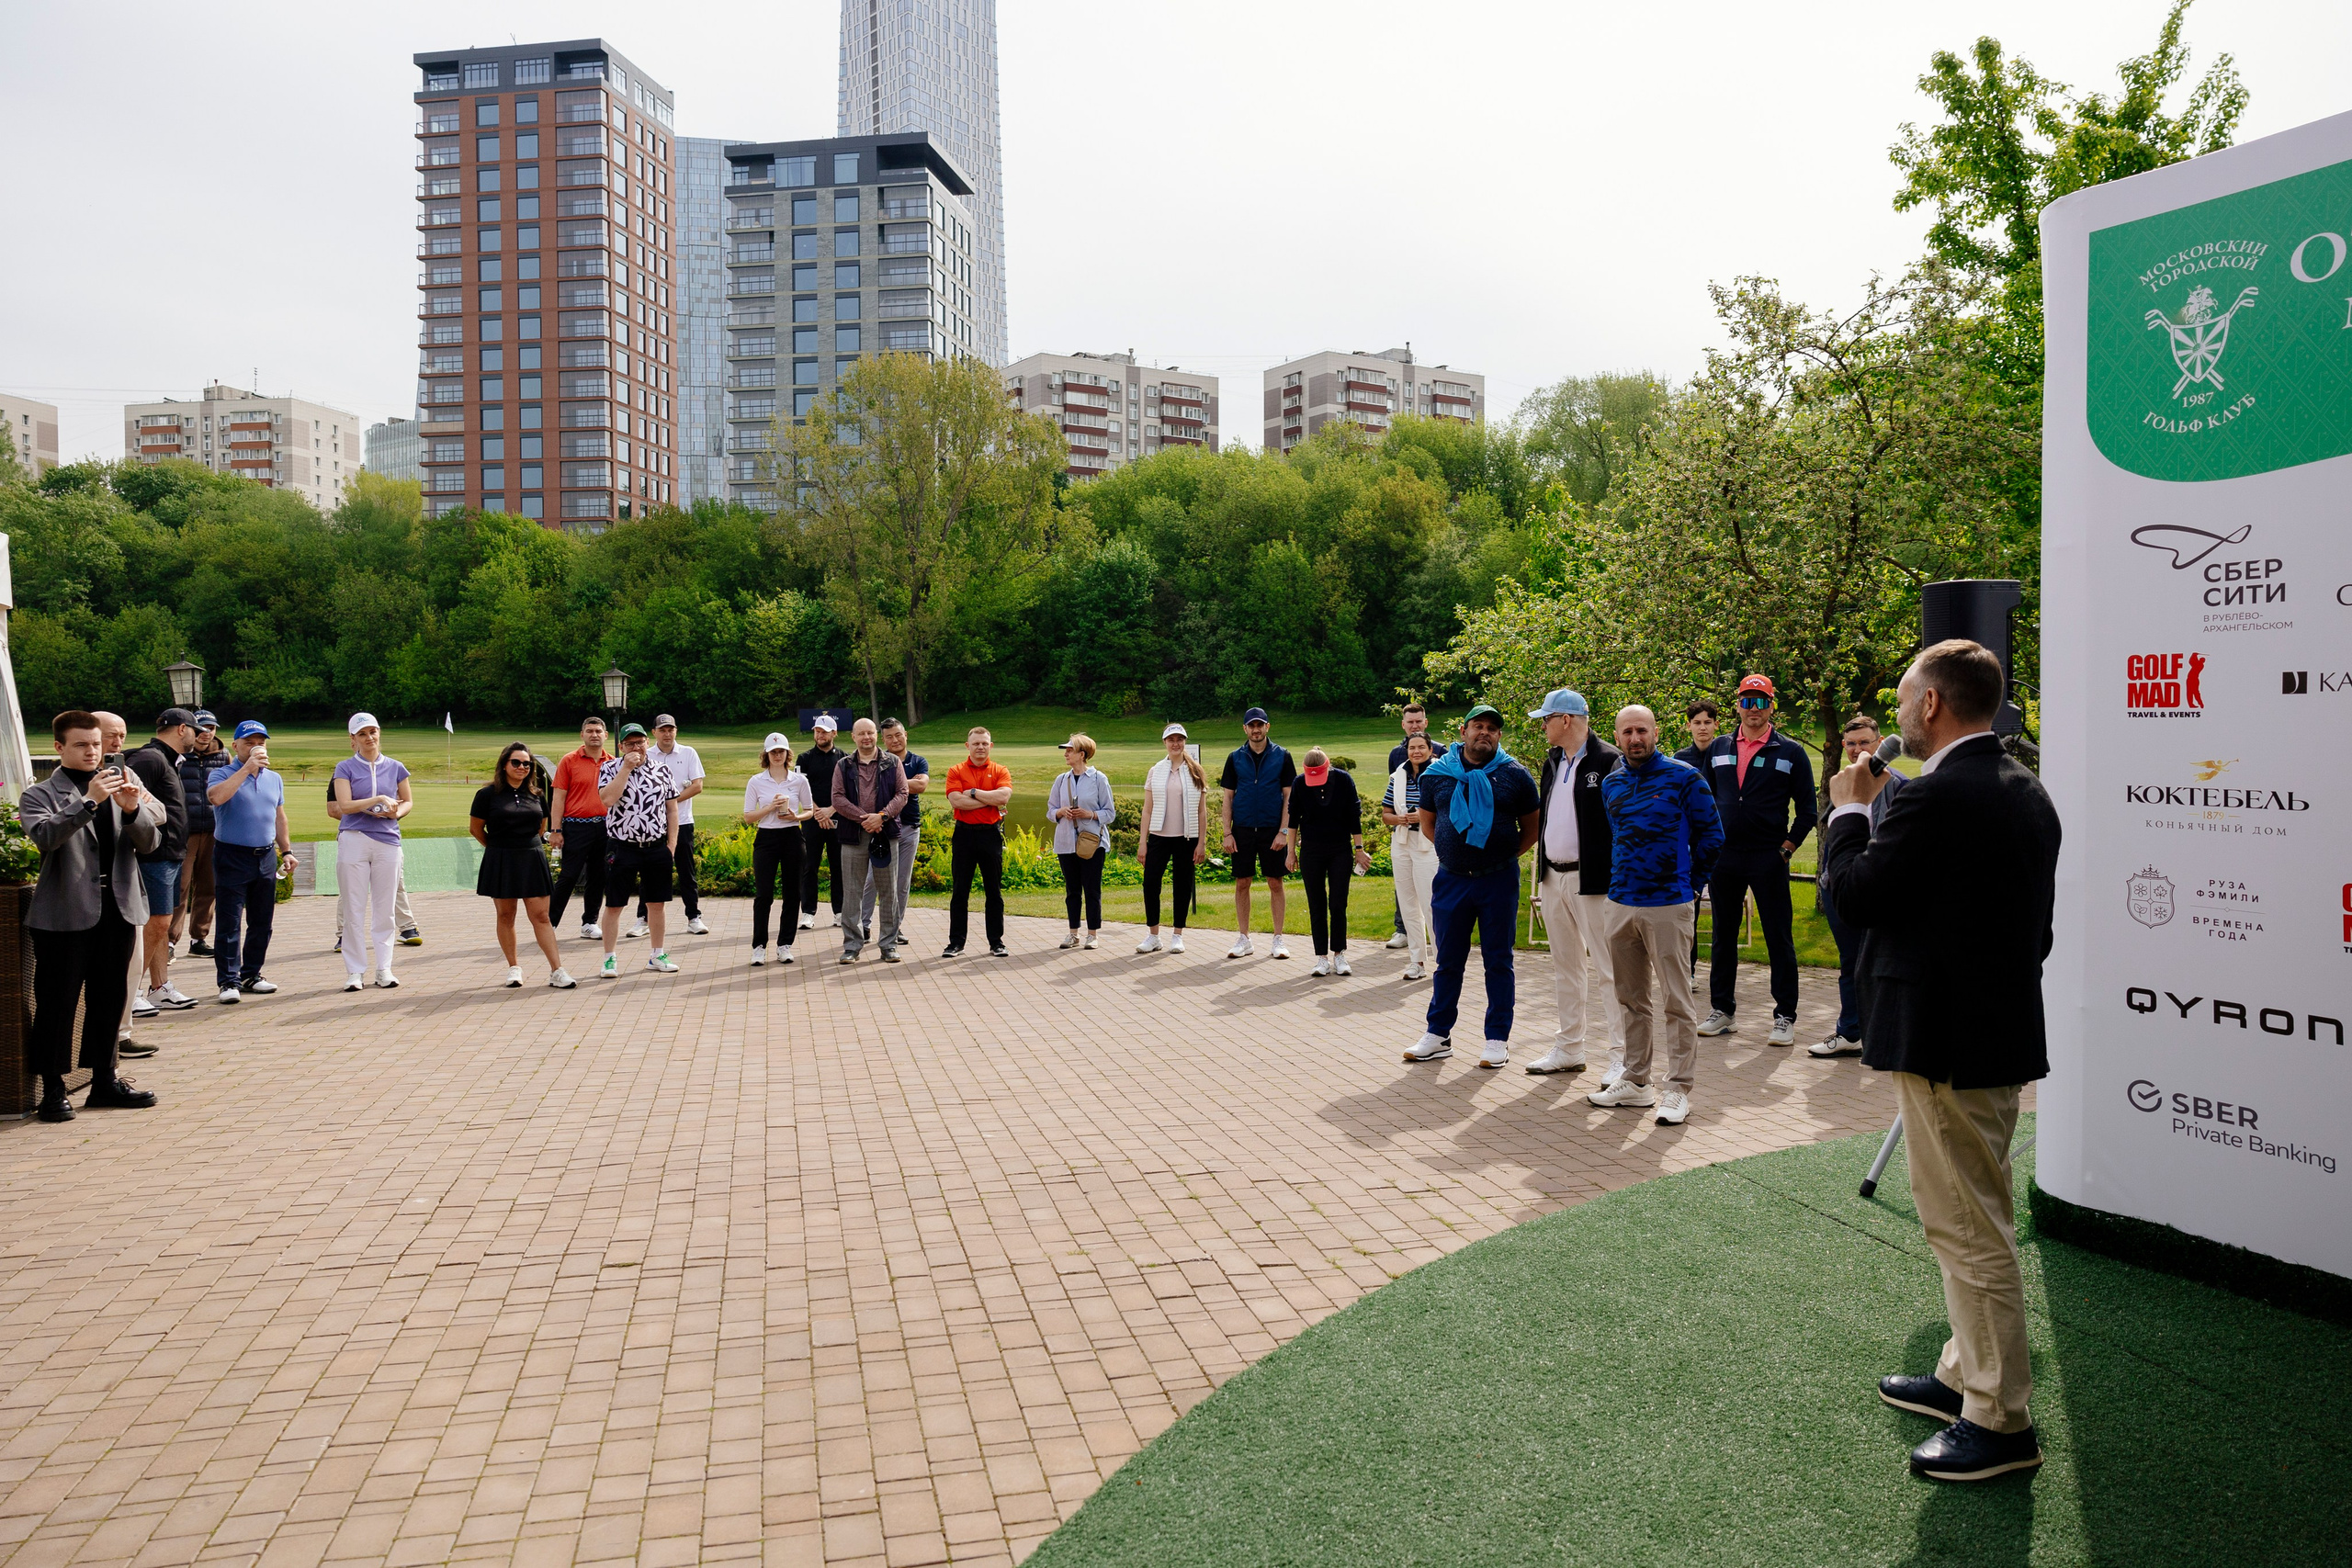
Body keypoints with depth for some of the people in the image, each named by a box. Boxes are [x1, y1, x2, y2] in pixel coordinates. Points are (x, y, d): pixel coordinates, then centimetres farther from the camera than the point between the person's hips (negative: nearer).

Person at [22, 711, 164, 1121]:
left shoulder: (124, 783, 11)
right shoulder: (38, 794, 0)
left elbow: (151, 842, 3)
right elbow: (44, 836, -20)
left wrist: (133, 810, -15)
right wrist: (90, 801, -28)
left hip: (119, 909, 4)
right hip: (65, 913, -4)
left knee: (109, 999, 12)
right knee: (56, 1003, 0)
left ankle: (104, 1080, 24)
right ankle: (53, 1090, 8)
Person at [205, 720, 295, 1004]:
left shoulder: (274, 779, 14)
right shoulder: (222, 774, -3)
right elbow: (216, 797, -26)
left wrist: (286, 851, 16)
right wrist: (246, 768, -25)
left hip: (265, 857, 5)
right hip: (232, 856, -5)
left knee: (262, 922, 9)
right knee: (230, 924, -5)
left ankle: (251, 975, 19)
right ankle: (228, 981, -2)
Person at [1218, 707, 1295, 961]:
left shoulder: (1282, 756, 2)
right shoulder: (1236, 758, 6)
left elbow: (1289, 797, 1)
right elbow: (1228, 798, 7)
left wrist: (1284, 831, -8)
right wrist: (1227, 833, -1)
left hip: (1273, 830, -1)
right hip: (1242, 830, 1)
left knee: (1275, 883, 3)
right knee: (1242, 883, 4)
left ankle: (1278, 939, 10)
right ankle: (1243, 939, 13)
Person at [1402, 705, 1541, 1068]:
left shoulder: (1514, 775, 0)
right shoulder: (1437, 773, 4)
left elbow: (1531, 828, 8)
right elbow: (1427, 823, 17)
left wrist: (1506, 855, 0)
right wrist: (1454, 849, 7)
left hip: (1498, 881, -2)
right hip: (1451, 879, 2)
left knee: (1498, 961, 5)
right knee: (1448, 961, 10)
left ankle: (1498, 1038, 14)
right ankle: (1438, 1036, 19)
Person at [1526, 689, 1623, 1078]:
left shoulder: (1609, 761, -11)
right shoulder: (1552, 761, 14)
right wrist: (1541, 873, 15)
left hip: (1591, 880, -8)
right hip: (1553, 878, 8)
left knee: (1610, 969, -4)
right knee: (1564, 967, 14)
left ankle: (1621, 1056, 0)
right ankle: (1569, 1049, 23)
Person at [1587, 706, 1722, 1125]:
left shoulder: (1683, 777, -5)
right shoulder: (1611, 784, 10)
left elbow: (1710, 835, 1)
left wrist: (1687, 882, 5)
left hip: (1668, 905, -5)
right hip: (1621, 904, 5)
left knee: (1675, 1002, -2)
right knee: (1630, 999, 12)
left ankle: (1677, 1090, 4)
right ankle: (1636, 1081, 22)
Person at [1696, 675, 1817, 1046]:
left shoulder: (1790, 752, 1)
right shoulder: (1718, 749, 10)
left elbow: (1807, 809, 2)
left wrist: (1786, 848, -6)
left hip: (1768, 859, -3)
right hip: (1723, 858, 3)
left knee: (1779, 938, 0)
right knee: (1724, 936, 10)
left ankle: (1785, 1017, 7)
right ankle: (1722, 1011, 19)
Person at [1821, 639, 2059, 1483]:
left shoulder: (1934, 797, -22)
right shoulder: (2026, 792, 9)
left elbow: (1854, 894, -16)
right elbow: (2036, 918, 16)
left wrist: (1850, 810, -2)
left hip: (1945, 1040, -10)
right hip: (2004, 1027, 10)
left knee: (1968, 1229, -1)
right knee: (1974, 1222, 20)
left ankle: (2000, 1420, 9)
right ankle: (1966, 1376, 34)